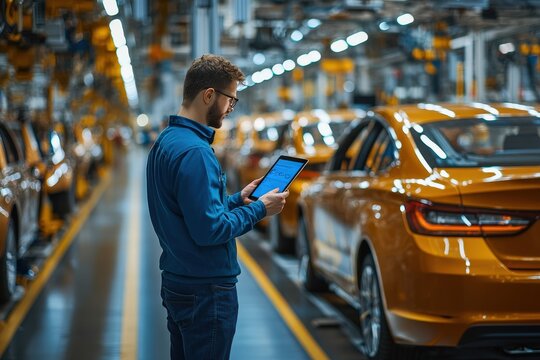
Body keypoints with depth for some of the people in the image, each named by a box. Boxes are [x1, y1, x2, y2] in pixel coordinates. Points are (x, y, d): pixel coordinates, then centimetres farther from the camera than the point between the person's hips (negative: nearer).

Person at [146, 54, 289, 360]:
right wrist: (259, 209, -12)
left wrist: (238, 199, 13)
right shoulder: (194, 152, -21)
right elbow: (209, 230, -24)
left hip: (176, 282, 10)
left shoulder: (165, 142, 10)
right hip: (206, 290, -10)